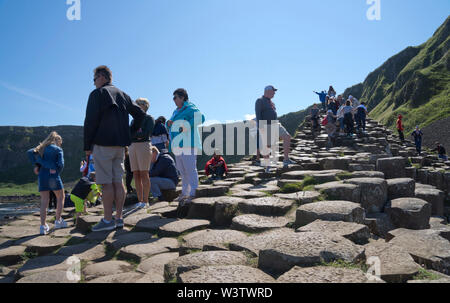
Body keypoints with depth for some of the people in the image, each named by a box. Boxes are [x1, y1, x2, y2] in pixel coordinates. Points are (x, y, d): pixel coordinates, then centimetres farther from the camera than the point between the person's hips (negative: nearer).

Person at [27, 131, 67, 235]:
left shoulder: (41, 148, 18)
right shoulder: (58, 149, 3)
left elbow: (30, 152, 1)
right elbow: (61, 164, -9)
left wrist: (36, 165, 0)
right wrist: (57, 172, 4)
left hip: (41, 176, 5)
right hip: (53, 176, -4)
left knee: (44, 201, 5)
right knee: (60, 197, 14)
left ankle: (43, 226, 1)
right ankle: (58, 220, 16)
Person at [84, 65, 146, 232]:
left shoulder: (97, 93, -3)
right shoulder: (123, 95, 17)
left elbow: (90, 121, -8)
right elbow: (140, 113, 17)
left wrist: (87, 145, -4)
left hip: (103, 144, -7)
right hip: (120, 145, 7)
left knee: (106, 183, -5)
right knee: (118, 181, 8)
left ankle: (107, 220, -1)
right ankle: (119, 218, 12)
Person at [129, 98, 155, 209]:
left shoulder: (149, 118, 3)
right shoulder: (133, 120, 23)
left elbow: (146, 133, -10)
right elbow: (128, 134, 12)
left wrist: (134, 134, -4)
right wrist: (138, 135, -7)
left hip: (144, 145, -6)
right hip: (132, 146, 6)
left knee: (144, 174, -8)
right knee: (136, 175, 2)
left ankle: (145, 201, -5)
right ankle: (140, 200, 6)